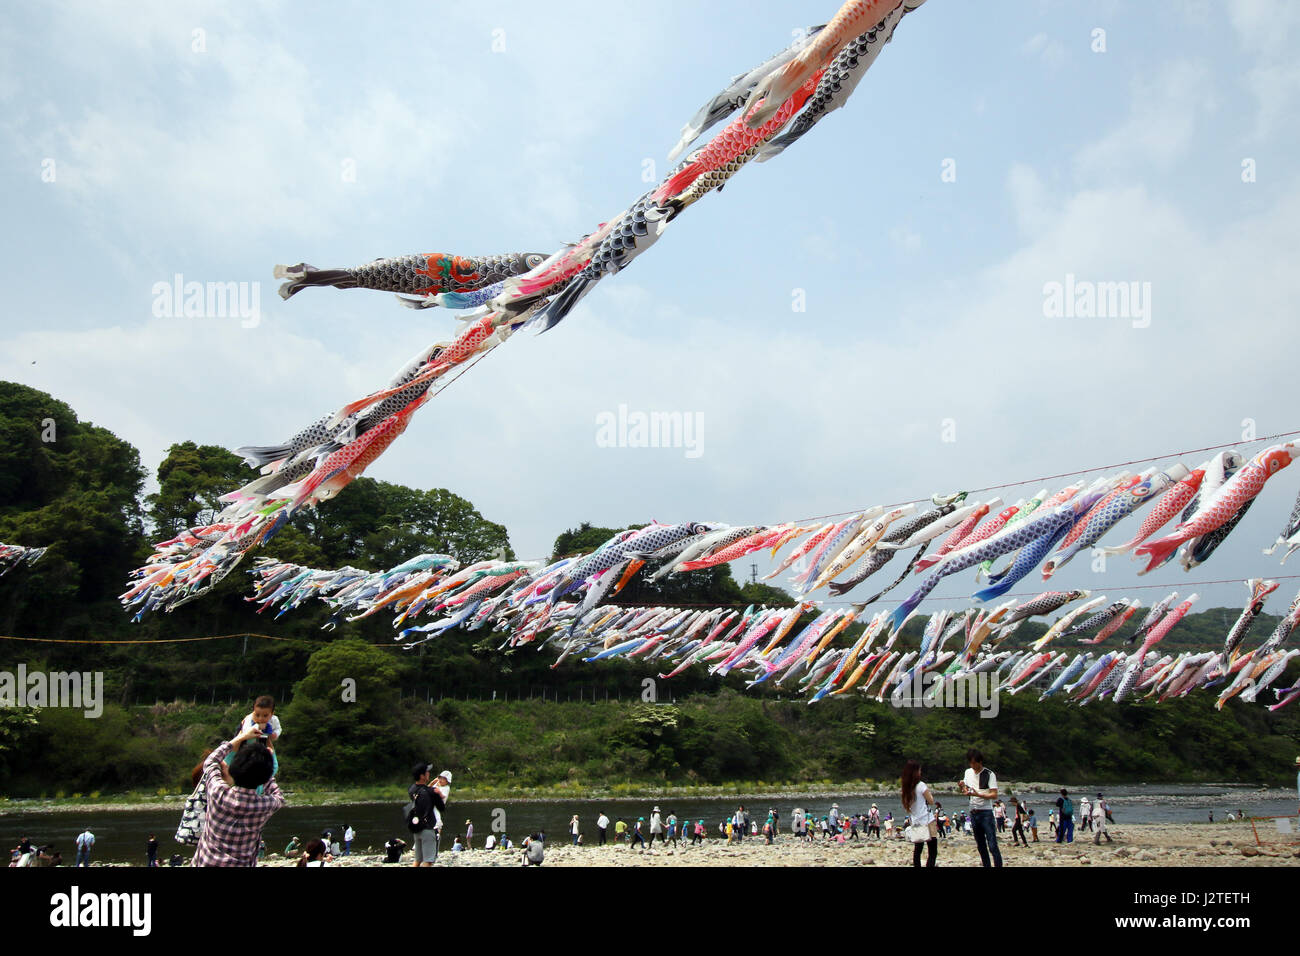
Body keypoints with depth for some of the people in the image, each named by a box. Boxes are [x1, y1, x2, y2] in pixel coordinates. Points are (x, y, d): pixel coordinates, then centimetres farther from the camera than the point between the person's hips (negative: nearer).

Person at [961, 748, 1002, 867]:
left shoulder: (989, 774, -8)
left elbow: (994, 795, -14)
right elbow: (965, 791, 21)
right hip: (973, 813, 6)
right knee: (981, 846, 11)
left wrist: (978, 795, -26)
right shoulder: (968, 772, 10)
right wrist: (962, 787, -2)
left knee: (992, 846, -12)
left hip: (986, 813, -6)